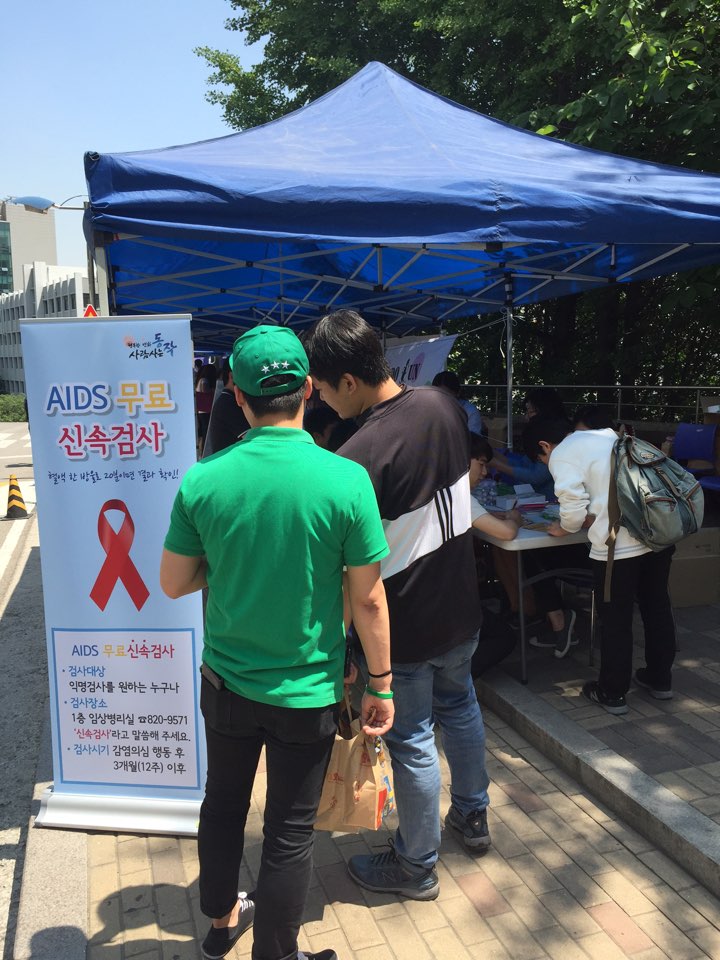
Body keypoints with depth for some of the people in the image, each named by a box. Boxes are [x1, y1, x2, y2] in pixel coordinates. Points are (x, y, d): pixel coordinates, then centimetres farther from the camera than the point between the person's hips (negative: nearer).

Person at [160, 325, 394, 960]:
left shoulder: (203, 480, -13)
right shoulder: (346, 479, -20)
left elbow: (174, 583, -2)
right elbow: (369, 600, -14)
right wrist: (381, 686, -1)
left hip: (227, 684, 3)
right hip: (307, 693, -3)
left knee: (223, 805, 26)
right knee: (290, 833, 16)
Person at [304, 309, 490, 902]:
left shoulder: (359, 459, -29)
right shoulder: (443, 406, -7)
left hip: (404, 629, -7)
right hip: (461, 607, 7)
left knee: (412, 742, 11)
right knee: (460, 705, 27)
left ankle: (417, 868, 32)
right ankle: (473, 815, 49)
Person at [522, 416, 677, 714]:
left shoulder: (561, 456, -4)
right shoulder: (607, 435, 19)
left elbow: (574, 509, -10)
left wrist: (564, 528, 9)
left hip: (619, 543, -7)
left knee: (615, 618, 8)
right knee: (657, 605, 21)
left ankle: (613, 693, 21)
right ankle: (659, 679, 37)